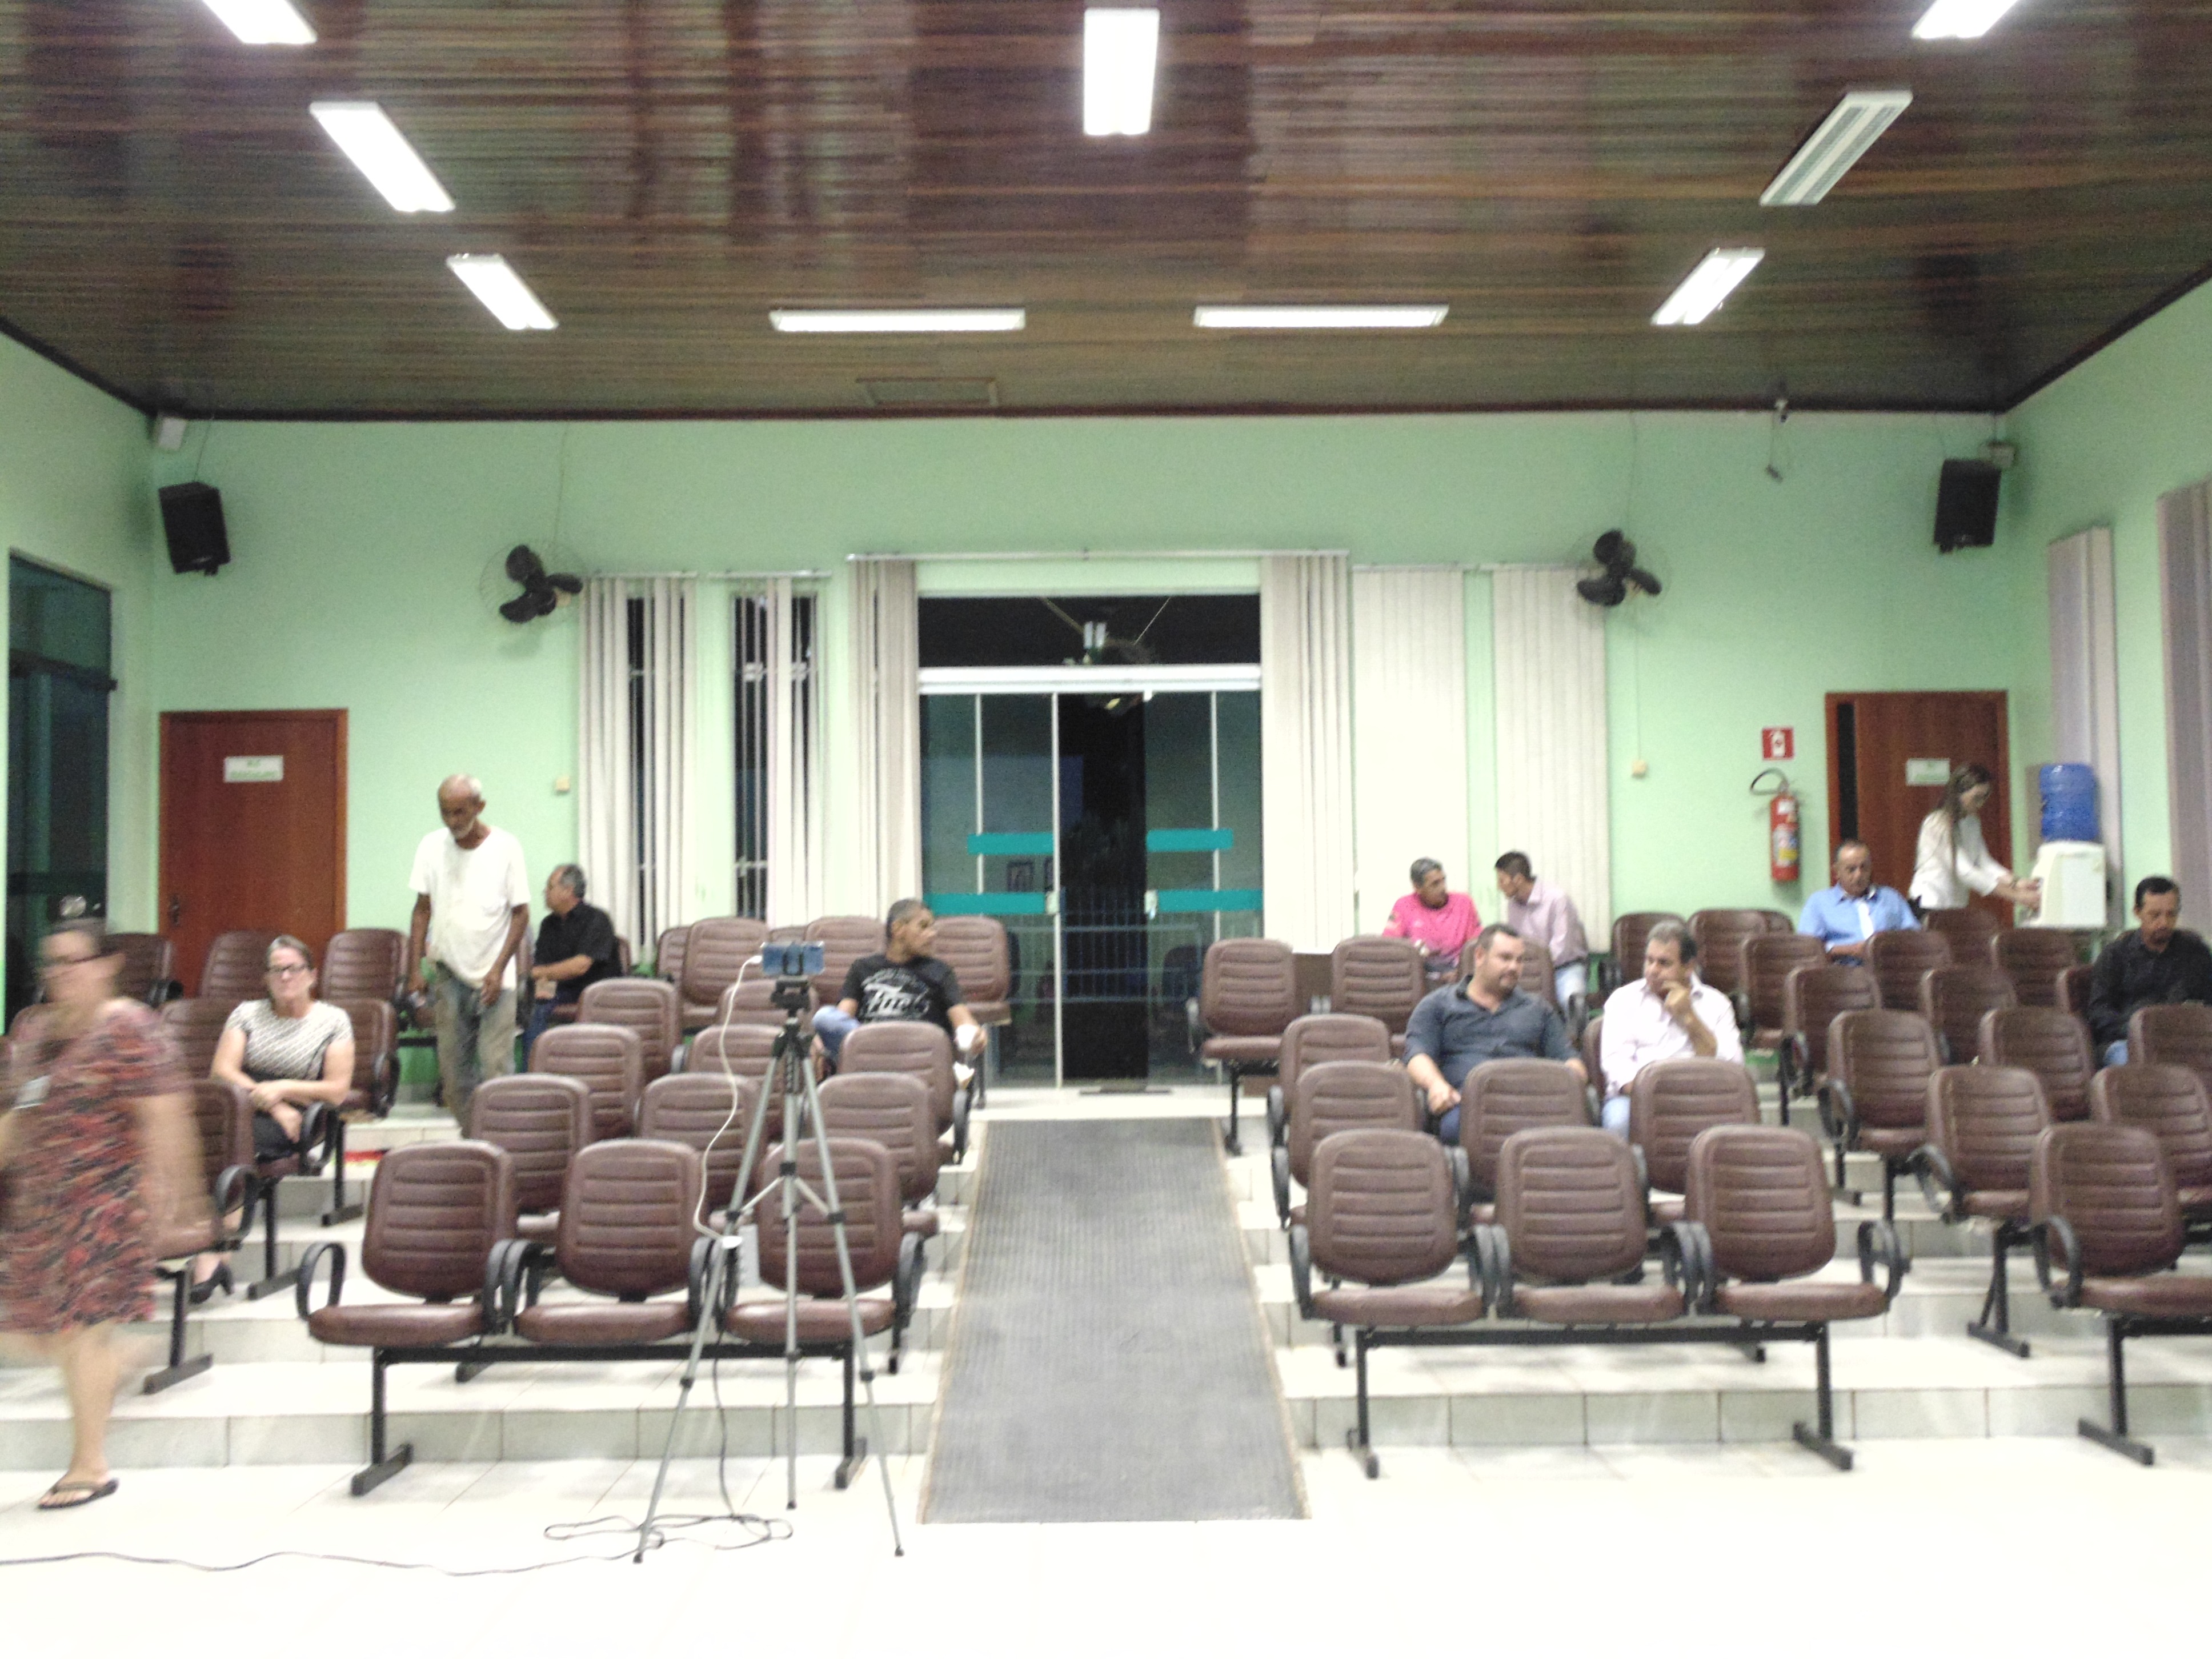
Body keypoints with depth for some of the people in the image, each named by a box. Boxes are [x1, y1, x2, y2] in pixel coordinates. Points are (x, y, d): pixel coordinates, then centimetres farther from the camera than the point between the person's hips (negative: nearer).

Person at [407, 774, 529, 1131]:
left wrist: (498, 969, -12)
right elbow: (423, 909, 9)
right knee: (453, 1068, 4)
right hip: (448, 975, 3)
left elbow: (520, 913, -3)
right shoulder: (433, 846, 4)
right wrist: (416, 967, 0)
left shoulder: (506, 847, -5)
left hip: (493, 978, -3)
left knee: (496, 1068, -8)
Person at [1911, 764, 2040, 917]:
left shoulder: (1973, 823, 11)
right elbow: (1964, 871, -21)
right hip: (1931, 905, -7)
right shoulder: (1938, 824, -16)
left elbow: (1985, 863, 3)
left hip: (1957, 906, 7)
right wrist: (2015, 896, -23)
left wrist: (2016, 884, -16)